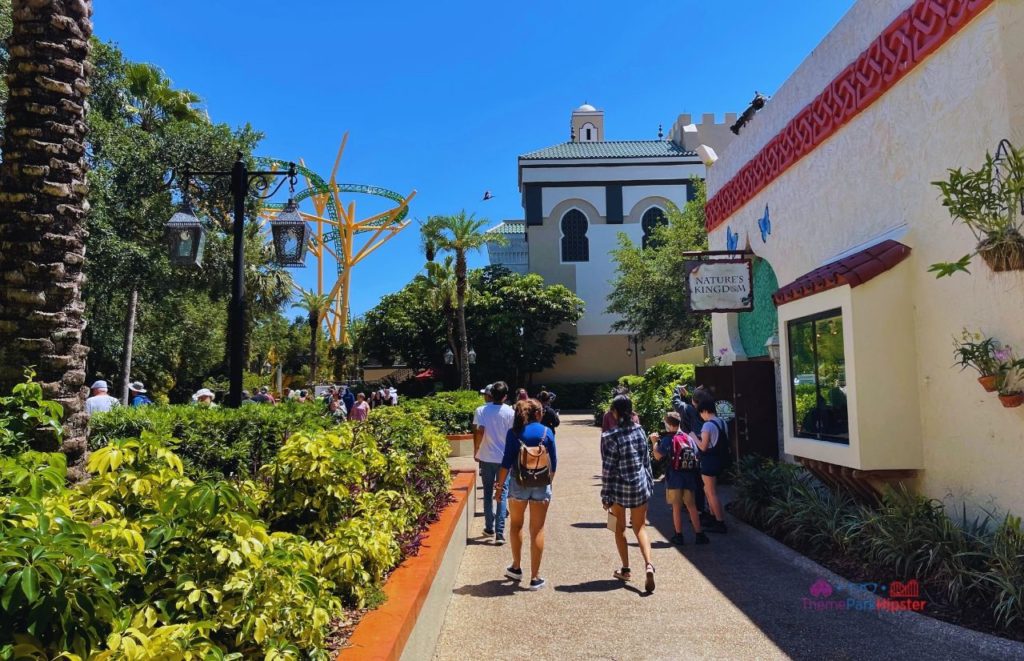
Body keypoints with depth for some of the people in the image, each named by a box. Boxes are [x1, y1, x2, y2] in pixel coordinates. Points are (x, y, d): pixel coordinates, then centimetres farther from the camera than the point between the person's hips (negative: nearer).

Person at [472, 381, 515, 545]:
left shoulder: (481, 411, -7)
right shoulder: (510, 412, -7)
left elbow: (479, 432, -15)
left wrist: (476, 451, -2)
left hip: (486, 457, 1)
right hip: (504, 458, -1)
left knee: (488, 492, 15)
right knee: (502, 494, 4)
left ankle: (489, 528, 23)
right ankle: (500, 532, -2)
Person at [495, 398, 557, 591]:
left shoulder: (514, 433, -4)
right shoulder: (547, 432, -3)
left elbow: (507, 462, -7)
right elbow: (554, 462, 1)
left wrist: (500, 485, 1)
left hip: (519, 484, 0)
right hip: (542, 485, 0)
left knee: (516, 524, 21)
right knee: (537, 529, 6)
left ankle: (516, 567, 30)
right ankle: (535, 577, 10)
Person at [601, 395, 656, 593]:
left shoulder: (609, 436, -15)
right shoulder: (639, 430, -1)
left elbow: (608, 468, -13)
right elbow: (647, 459, 4)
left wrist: (606, 496, -5)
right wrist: (649, 484, 14)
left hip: (619, 488, -3)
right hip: (640, 485, 3)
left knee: (620, 528, 16)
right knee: (640, 528, 12)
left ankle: (625, 569, 23)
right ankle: (648, 564, -8)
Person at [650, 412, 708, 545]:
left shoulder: (668, 439, -11)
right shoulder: (689, 438, 4)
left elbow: (658, 456, -13)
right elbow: (695, 457, 7)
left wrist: (654, 442, -1)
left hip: (674, 478, -4)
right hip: (689, 477, 4)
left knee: (677, 507, 6)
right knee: (692, 506, 11)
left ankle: (679, 536, 11)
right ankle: (699, 535, 11)